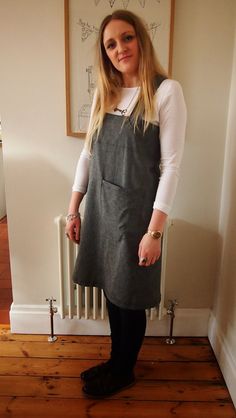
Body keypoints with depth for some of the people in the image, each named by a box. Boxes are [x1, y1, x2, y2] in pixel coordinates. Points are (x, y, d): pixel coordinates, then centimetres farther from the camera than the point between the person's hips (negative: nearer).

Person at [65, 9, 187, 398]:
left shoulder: (166, 91, -9)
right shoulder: (104, 93, 9)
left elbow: (171, 165, -13)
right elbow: (88, 154, 11)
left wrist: (154, 230, -16)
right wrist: (73, 209, 9)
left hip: (136, 206, -5)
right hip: (100, 203, 6)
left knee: (129, 296, 9)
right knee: (111, 289, 17)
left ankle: (124, 371, 34)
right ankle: (116, 360, 40)